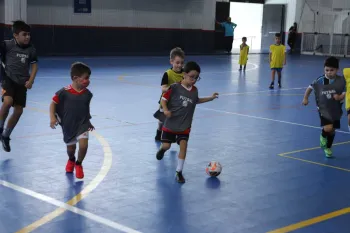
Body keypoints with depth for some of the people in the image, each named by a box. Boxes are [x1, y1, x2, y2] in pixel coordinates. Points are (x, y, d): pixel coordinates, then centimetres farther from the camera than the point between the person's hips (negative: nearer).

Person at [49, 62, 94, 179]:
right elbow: (53, 103, -9)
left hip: (82, 124, 2)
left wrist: (88, 121, 20)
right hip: (68, 125, -1)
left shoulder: (87, 94, -5)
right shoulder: (64, 92, -18)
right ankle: (71, 160, 52)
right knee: (71, 148, 14)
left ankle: (78, 164, 12)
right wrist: (52, 117, -19)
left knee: (83, 144, -17)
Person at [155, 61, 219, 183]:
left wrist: (210, 98, 21)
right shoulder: (175, 87, -16)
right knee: (166, 145, 5)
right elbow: (163, 99, -10)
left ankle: (179, 171, 1)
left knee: (183, 145, -10)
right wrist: (166, 110, -27)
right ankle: (162, 149, 46)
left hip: (185, 125, 3)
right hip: (170, 124, -3)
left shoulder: (194, 90, 1)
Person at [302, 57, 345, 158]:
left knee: (332, 130, 13)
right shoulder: (320, 80, -9)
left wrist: (340, 97, -25)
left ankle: (328, 148, 38)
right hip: (323, 109, -2)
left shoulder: (341, 80, -10)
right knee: (328, 128, -20)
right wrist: (305, 98, 1)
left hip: (336, 110, 2)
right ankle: (323, 136, 17)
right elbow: (310, 87, 6)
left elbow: (345, 93, -5)